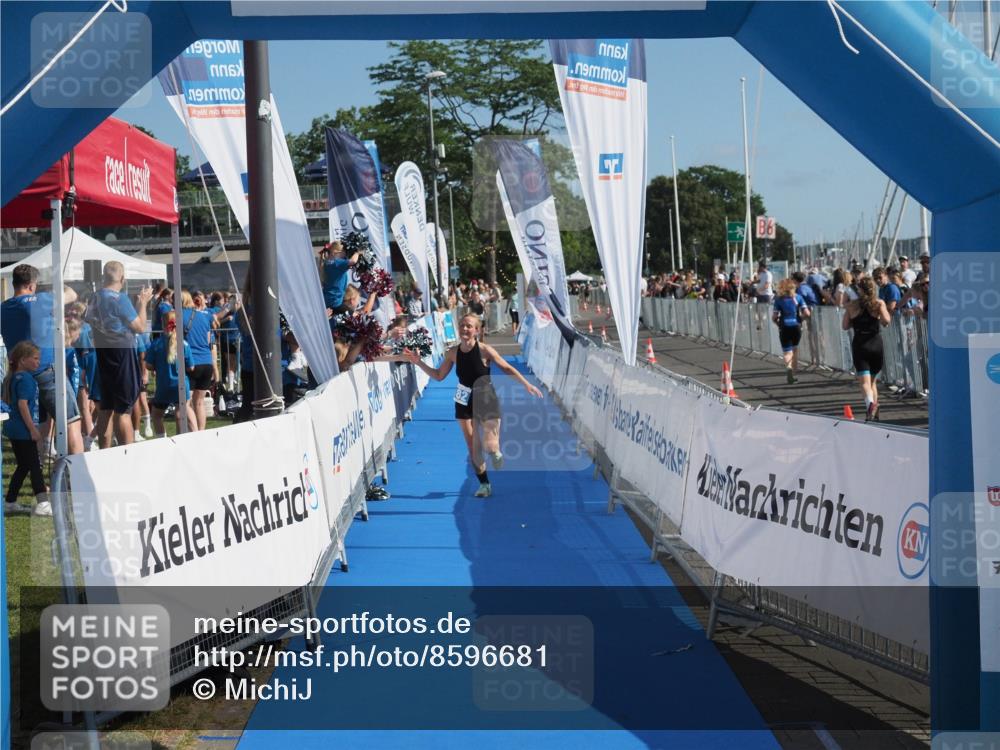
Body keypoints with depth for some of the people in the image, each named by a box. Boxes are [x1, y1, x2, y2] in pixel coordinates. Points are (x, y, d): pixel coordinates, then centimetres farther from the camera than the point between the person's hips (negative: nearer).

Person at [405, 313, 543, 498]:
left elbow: (507, 368, -7)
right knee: (473, 448, 4)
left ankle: (497, 453, 26)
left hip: (487, 401, -3)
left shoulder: (484, 350, -17)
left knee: (490, 446, -12)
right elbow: (439, 375, 7)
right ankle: (484, 484, 18)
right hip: (465, 403, 3)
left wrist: (527, 385, -8)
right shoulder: (453, 353, -6)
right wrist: (419, 363, -2)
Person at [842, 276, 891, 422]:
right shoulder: (879, 303, -1)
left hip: (859, 345, -2)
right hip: (876, 344, 2)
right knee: (873, 380, 18)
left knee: (864, 381, -8)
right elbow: (886, 321, -14)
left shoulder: (852, 305, 2)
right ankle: (874, 414, 16)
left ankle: (870, 403, -37)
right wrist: (886, 311, 7)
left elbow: (844, 326, 3)